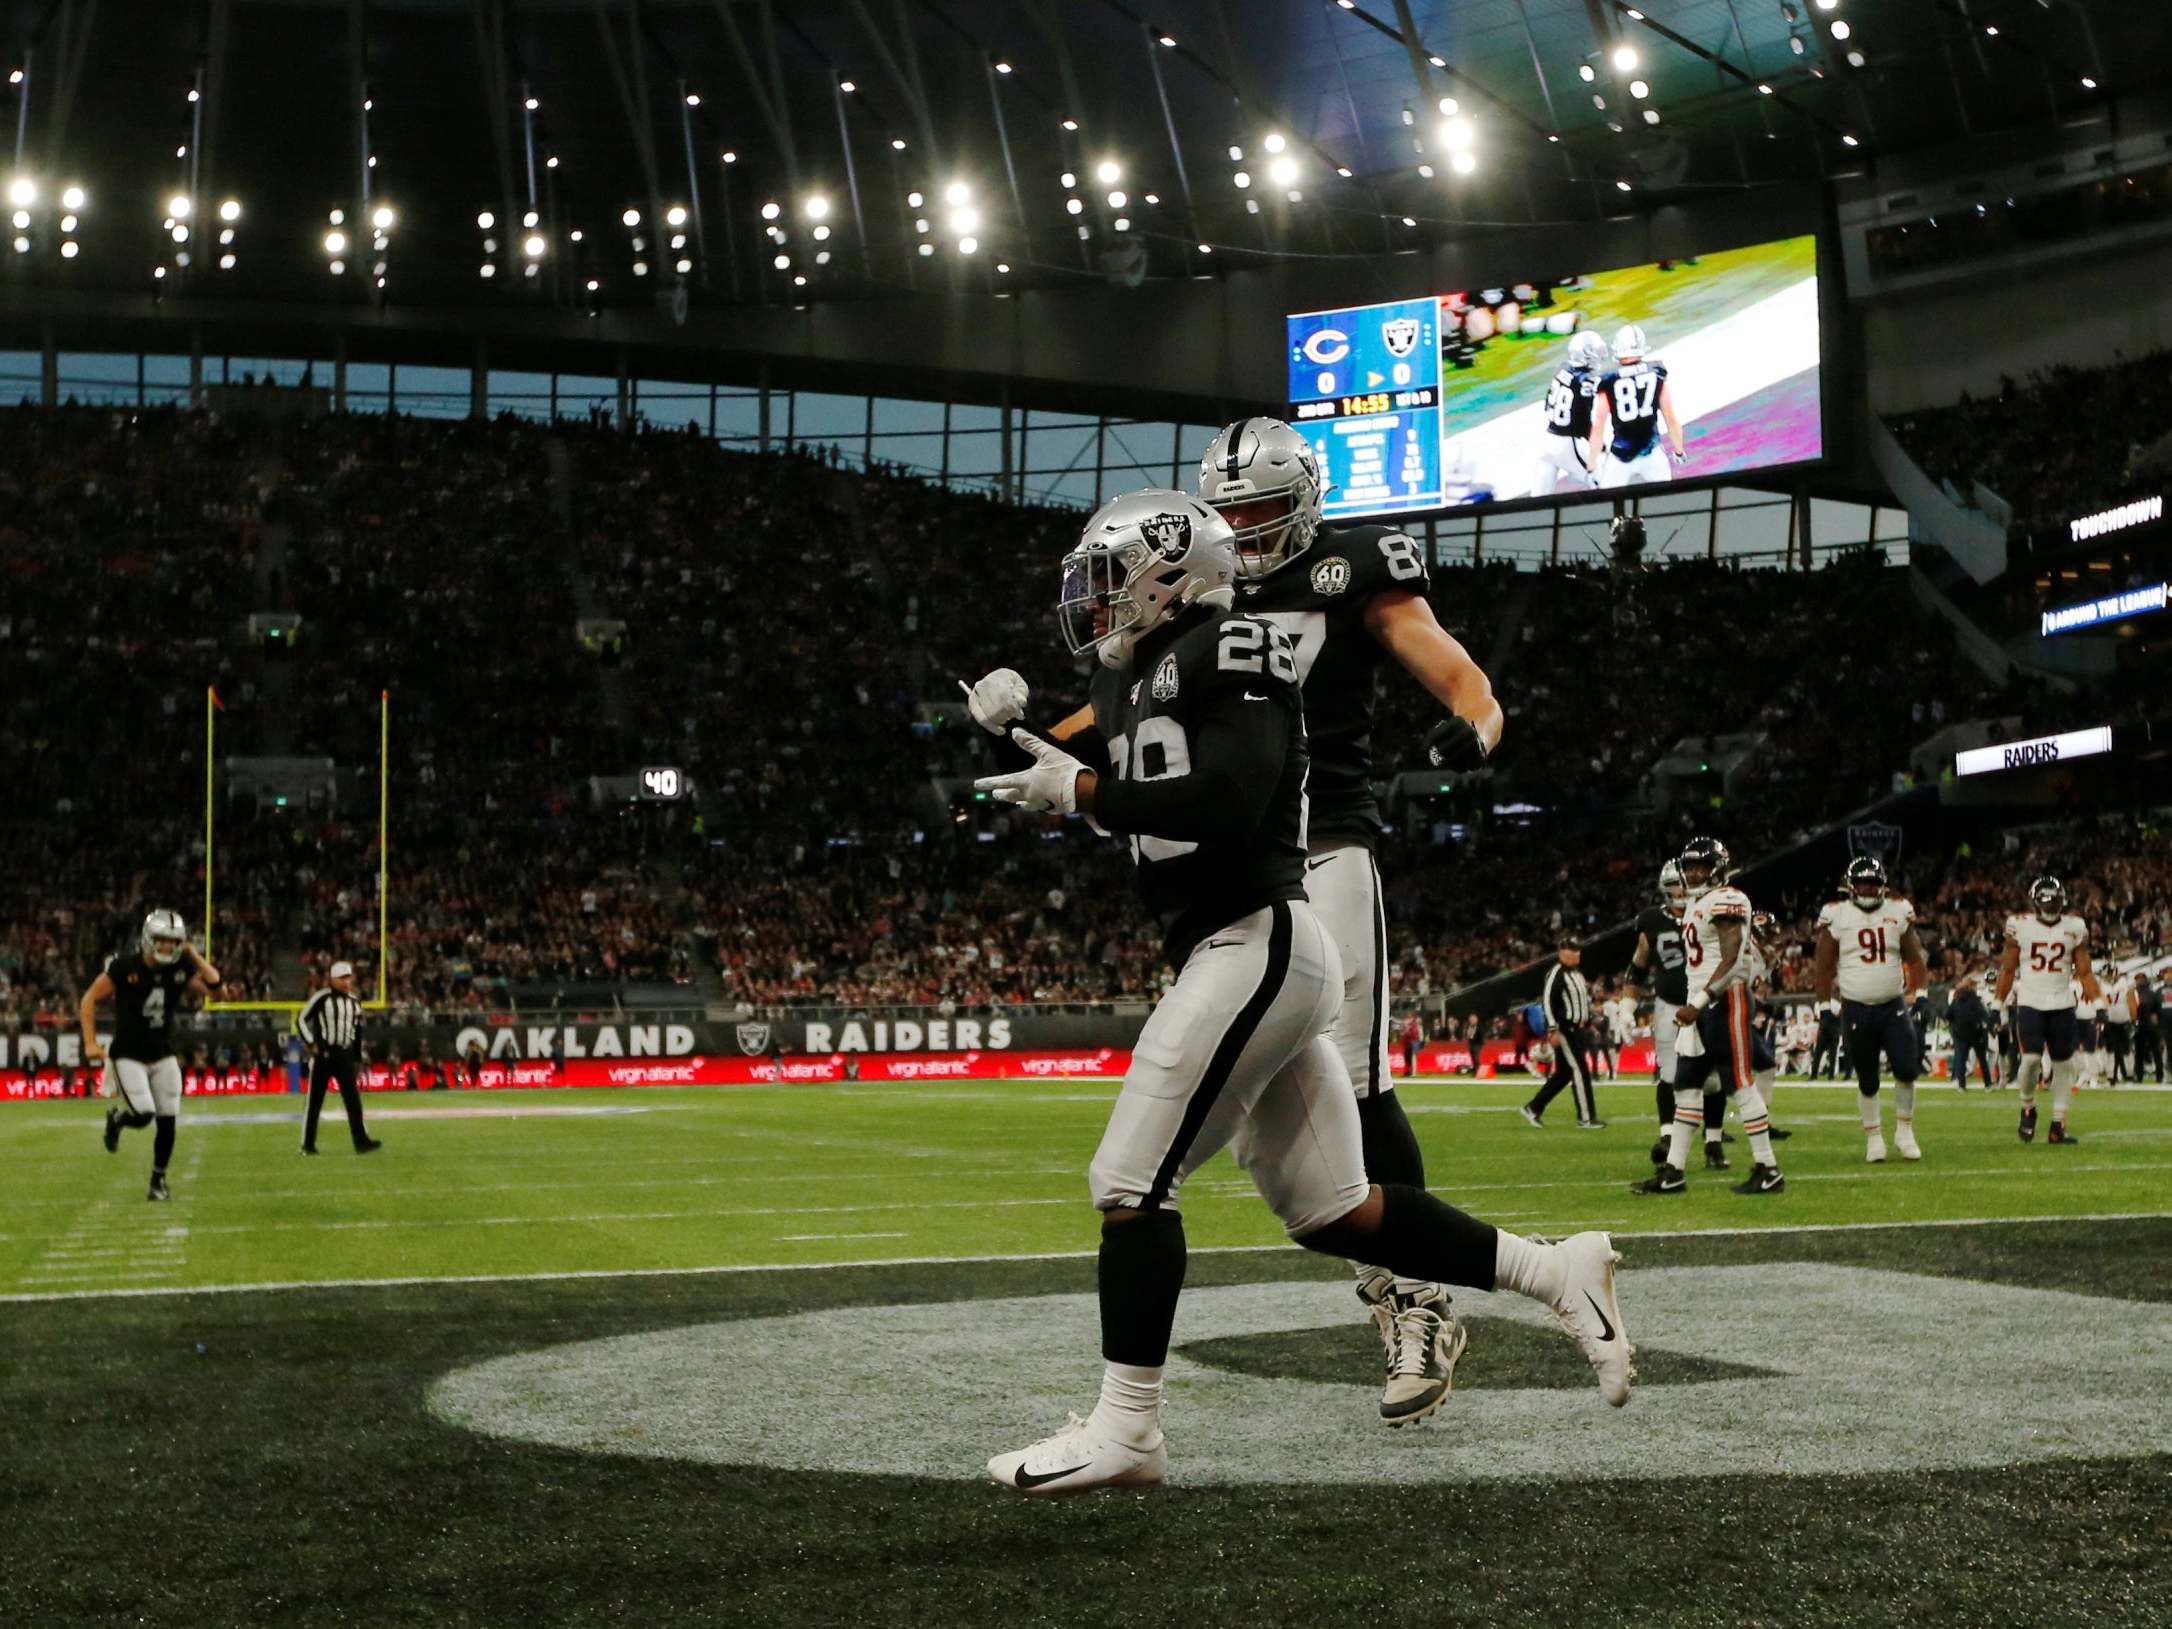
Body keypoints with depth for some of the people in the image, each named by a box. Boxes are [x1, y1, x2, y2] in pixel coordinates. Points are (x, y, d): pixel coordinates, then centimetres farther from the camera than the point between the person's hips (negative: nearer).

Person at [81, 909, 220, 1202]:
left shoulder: (179, 971, -3)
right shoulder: (124, 967, -14)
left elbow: (214, 986, -13)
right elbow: (89, 1000, -6)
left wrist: (192, 955, -13)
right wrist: (90, 1043, -11)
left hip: (163, 1056, 4)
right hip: (128, 1056, -4)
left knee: (168, 1121, 0)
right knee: (143, 1115, -17)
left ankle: (159, 1180, 19)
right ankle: (116, 1119, 20)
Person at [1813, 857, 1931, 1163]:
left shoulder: (1899, 912, 4)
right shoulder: (1836, 916, -3)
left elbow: (1915, 960, 10)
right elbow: (1824, 967, 3)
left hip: (1894, 1006, 1)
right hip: (1856, 1009, -1)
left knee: (1907, 1068, -10)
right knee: (1867, 1079, 5)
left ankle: (1904, 1130, 10)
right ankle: (1874, 1138, 18)